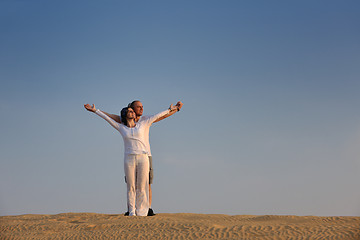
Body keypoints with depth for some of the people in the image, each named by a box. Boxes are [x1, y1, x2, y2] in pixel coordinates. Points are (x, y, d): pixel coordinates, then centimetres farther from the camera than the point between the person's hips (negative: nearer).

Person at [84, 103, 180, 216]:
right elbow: (107, 118, 13)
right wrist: (95, 110, 12)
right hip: (129, 159, 0)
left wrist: (170, 110, 26)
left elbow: (156, 116, 18)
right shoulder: (121, 128, 11)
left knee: (141, 187, -1)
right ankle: (132, 212, 5)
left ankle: (141, 213, 3)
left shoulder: (142, 125, 12)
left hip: (143, 158, 0)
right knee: (131, 187, 0)